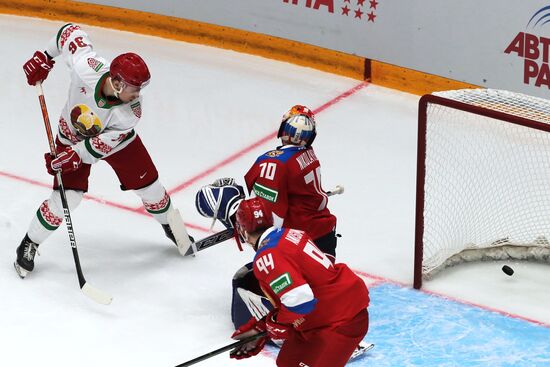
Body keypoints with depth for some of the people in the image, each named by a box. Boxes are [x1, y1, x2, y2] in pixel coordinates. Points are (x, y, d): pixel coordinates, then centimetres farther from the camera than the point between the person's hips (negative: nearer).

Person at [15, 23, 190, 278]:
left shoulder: (131, 111, -35)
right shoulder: (86, 67, -39)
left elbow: (103, 143, -28)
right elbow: (71, 31, -22)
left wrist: (73, 157, -36)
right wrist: (44, 58, -16)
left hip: (117, 140, 1)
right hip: (74, 136, -1)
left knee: (148, 186, 6)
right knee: (67, 196, -10)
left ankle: (171, 226, 37)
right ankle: (29, 245, 10)